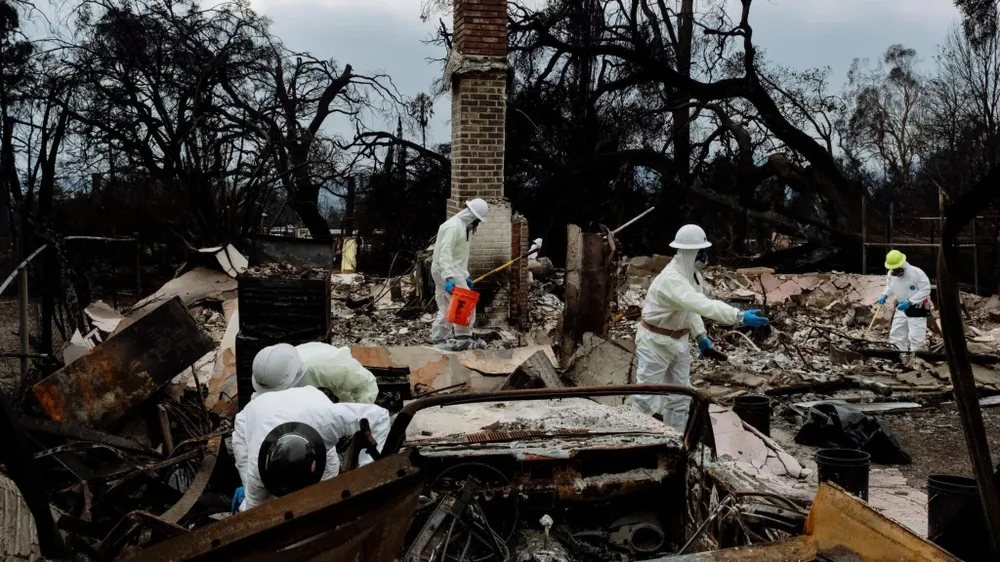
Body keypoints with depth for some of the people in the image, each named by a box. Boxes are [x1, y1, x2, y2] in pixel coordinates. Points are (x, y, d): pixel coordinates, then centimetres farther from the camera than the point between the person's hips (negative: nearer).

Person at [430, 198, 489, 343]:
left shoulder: (463, 227, 17)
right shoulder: (453, 226, -17)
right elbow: (444, 254, -27)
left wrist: (465, 276, 21)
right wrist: (449, 277, -36)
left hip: (450, 271, 10)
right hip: (447, 271, -10)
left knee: (446, 308, 12)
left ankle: (438, 339, 16)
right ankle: (463, 337, -4)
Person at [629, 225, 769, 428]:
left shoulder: (692, 274, 0)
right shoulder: (671, 279, -31)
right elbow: (702, 304, -42)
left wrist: (700, 335, 7)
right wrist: (740, 316, -46)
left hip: (678, 341, 9)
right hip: (655, 342, -9)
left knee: (679, 397, 13)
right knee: (646, 398, -5)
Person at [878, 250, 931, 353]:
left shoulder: (916, 272, -25)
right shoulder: (891, 274, -7)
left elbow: (925, 290, -22)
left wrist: (910, 302, -30)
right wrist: (884, 295, -8)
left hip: (917, 309, -7)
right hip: (901, 309, 7)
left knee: (915, 338, -6)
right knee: (896, 334, 12)